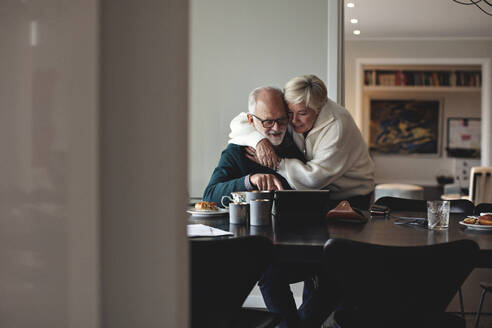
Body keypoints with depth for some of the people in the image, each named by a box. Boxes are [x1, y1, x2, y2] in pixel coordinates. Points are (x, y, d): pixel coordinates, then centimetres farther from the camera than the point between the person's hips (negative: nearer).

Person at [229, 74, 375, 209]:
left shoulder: (338, 125, -28)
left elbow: (315, 178, -31)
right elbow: (240, 122, -9)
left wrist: (277, 162, -26)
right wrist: (259, 140, -29)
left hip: (351, 197, -6)